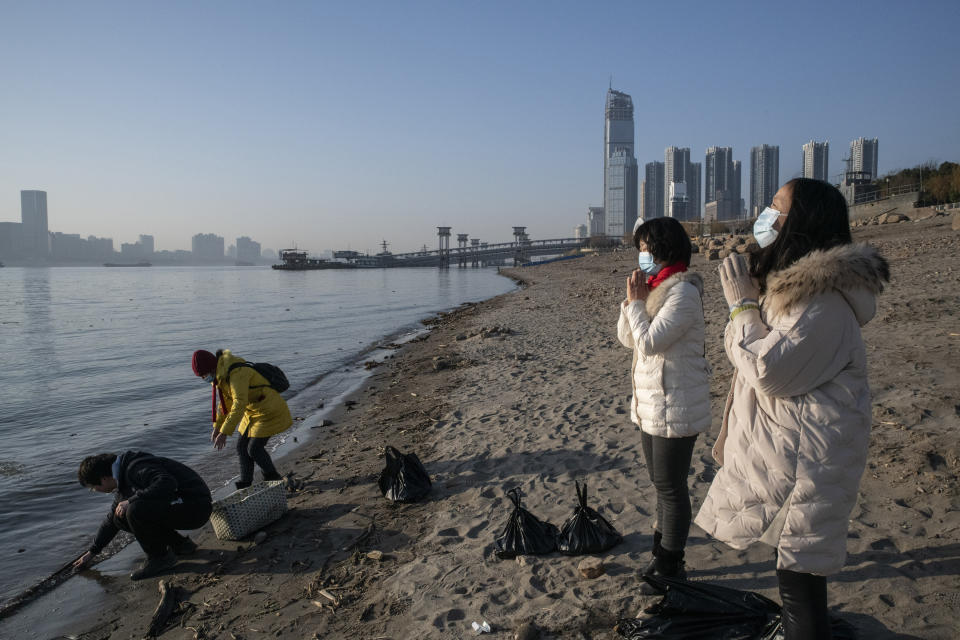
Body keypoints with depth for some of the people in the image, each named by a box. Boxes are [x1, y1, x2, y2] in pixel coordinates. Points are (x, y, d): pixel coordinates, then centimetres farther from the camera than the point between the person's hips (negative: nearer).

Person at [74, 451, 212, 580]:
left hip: (195, 508, -10)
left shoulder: (136, 469, -18)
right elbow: (111, 520, 27)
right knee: (121, 518, 8)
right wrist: (92, 552, 32)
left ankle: (160, 557, -4)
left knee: (135, 510, -26)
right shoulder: (124, 479, 14)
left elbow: (167, 483, -37)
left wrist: (130, 501, -26)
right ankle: (180, 544, 13)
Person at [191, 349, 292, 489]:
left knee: (254, 448, -8)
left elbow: (239, 404, -38)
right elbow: (226, 401, 14)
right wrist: (217, 426, 13)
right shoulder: (220, 375, 2)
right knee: (242, 446, 8)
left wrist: (224, 432, -38)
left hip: (269, 411, -10)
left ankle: (273, 479, 13)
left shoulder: (236, 373, -30)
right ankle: (245, 485, 19)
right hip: (254, 411, 10)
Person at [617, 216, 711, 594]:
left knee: (670, 487, 3)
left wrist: (637, 302, -15)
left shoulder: (683, 293, -19)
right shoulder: (656, 288, 10)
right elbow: (627, 338, 8)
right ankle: (663, 553, 35)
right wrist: (631, 299, -3)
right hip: (650, 404, 10)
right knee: (661, 483, 20)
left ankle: (671, 567, 17)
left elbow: (649, 342, -24)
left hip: (674, 407, -10)